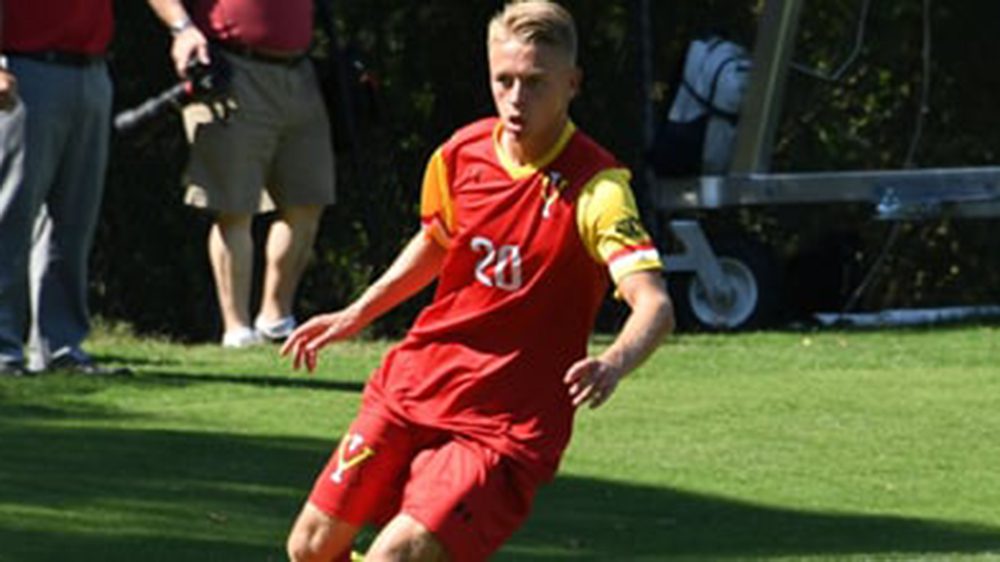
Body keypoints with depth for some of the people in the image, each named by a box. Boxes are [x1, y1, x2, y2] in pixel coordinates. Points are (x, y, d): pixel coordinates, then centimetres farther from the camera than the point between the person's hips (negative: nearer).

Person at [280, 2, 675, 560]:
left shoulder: (595, 188, -20)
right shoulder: (462, 154, -1)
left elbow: (655, 305, -32)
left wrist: (613, 364, -52)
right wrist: (356, 315, 19)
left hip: (505, 425, -6)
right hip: (414, 382, 6)